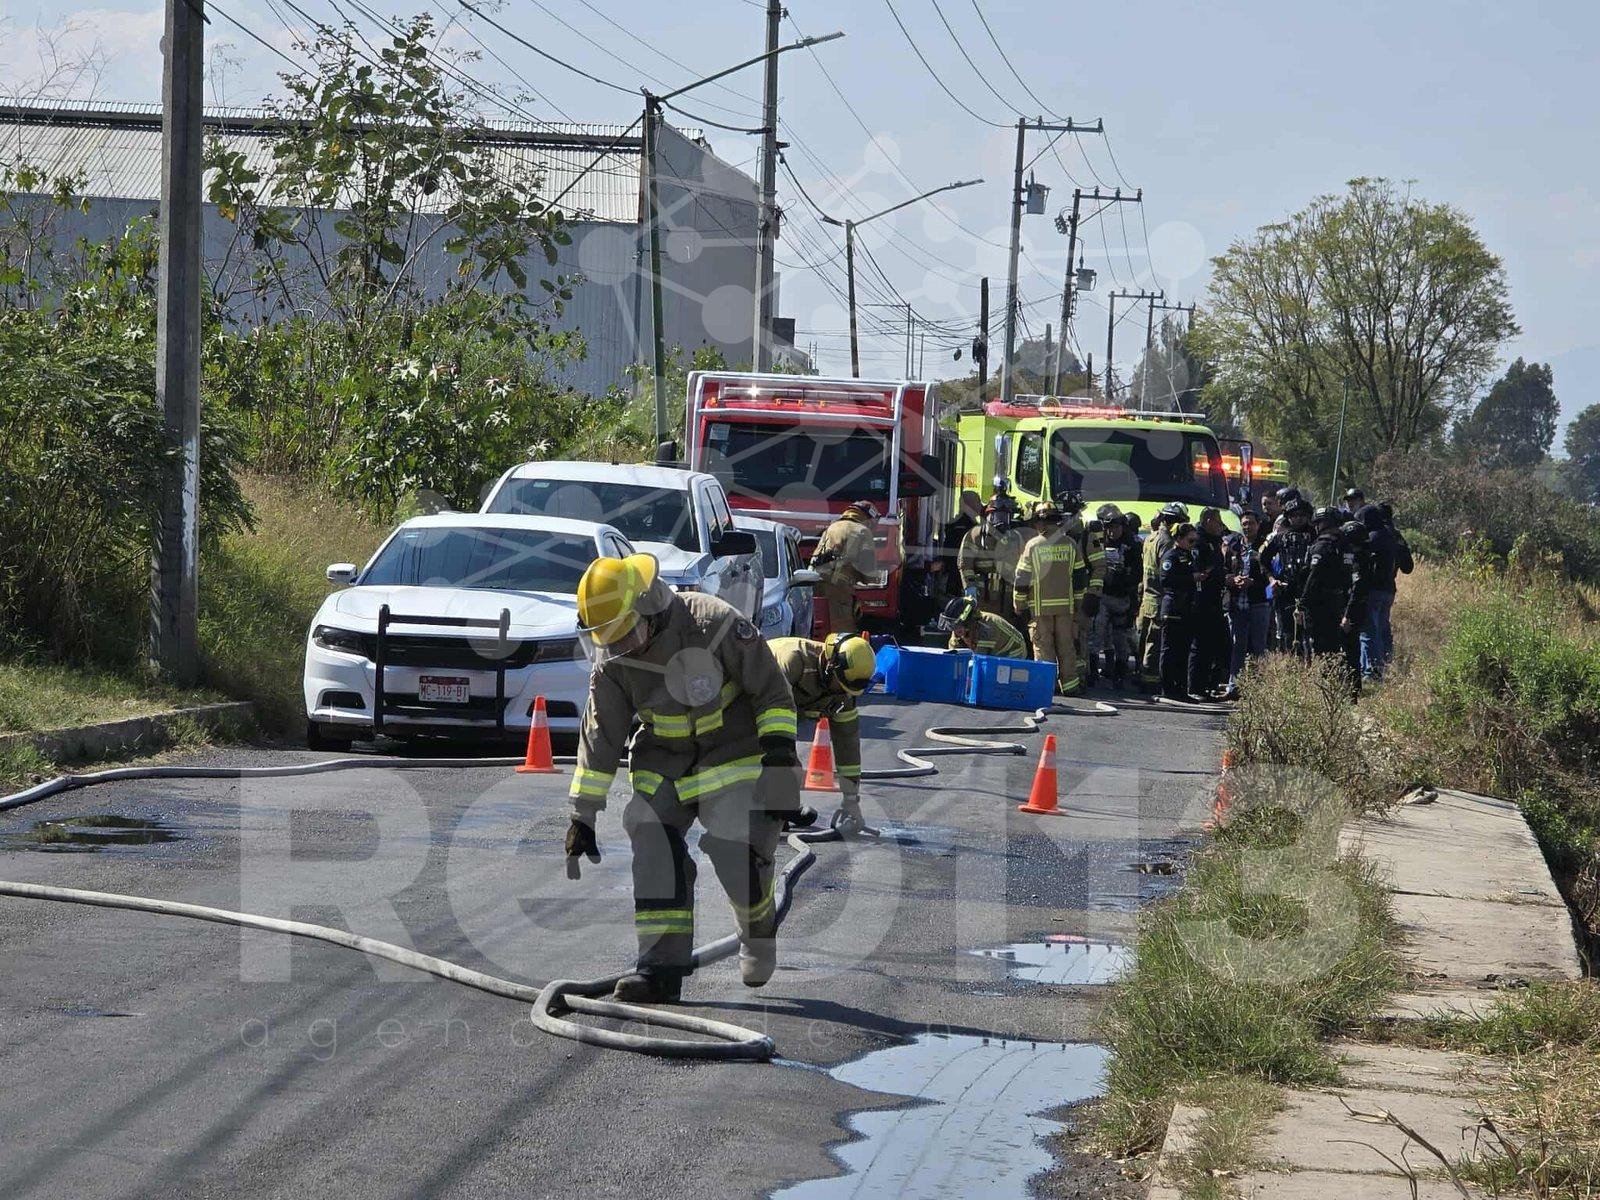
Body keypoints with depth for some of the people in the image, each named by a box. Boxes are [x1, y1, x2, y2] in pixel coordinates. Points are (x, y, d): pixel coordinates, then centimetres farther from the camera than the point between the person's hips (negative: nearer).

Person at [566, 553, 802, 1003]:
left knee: (739, 856, -14)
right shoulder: (612, 663, -6)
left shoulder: (713, 623, -22)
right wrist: (582, 814, 0)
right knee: (654, 852, -15)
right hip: (662, 765, 5)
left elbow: (773, 690, -13)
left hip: (733, 756, -4)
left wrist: (779, 749, -17)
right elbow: (599, 739, 2)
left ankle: (759, 932, 19)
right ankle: (662, 964, -14)